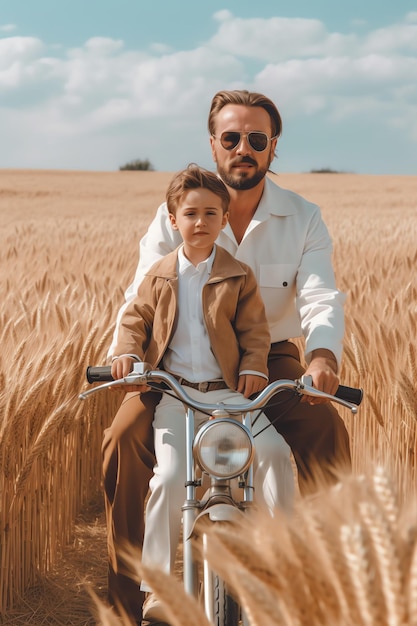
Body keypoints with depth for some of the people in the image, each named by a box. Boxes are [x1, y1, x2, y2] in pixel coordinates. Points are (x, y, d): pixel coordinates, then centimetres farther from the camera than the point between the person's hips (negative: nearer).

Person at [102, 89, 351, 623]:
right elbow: (142, 294, -10)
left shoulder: (303, 219, -4)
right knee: (124, 438, -23)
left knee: (325, 432, -27)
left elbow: (320, 298, -17)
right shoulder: (174, 215, -4)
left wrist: (323, 356, -39)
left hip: (270, 360, 0)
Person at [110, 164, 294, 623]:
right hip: (174, 393, 0)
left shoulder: (238, 276, 3)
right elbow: (135, 318, 14)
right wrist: (127, 353, -5)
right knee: (170, 475, -19)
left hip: (228, 391, 0)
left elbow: (254, 330, 5)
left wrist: (253, 367, -11)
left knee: (274, 450, -21)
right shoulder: (160, 275, 8)